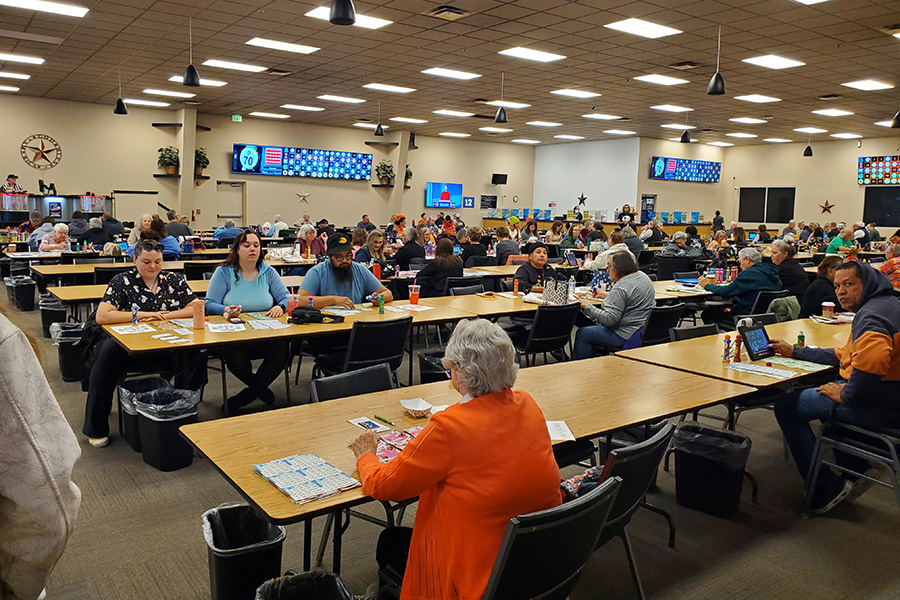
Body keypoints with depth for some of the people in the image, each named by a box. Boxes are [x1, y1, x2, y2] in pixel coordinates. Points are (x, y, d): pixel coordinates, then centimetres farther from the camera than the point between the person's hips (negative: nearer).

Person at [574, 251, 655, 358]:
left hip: (627, 336, -11)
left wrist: (587, 306, -17)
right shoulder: (641, 275, 6)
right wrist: (605, 295, 24)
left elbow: (609, 320, -26)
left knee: (582, 334, -2)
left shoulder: (621, 288, -24)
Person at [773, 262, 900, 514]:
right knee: (824, 392, 36)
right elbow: (845, 355, 23)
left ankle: (825, 490, 1)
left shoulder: (871, 315, -20)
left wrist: (845, 395, -22)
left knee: (787, 405, -4)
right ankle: (855, 471, 30)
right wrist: (794, 351, 23)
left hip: (877, 406, -11)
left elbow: (871, 362, -39)